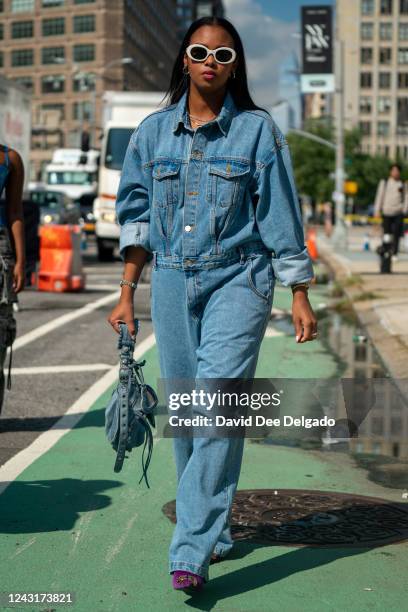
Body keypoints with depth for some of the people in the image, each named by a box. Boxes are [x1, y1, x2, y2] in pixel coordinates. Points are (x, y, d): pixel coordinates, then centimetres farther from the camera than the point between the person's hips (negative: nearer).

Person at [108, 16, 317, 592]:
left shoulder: (258, 129, 0)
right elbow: (137, 217, 12)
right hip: (171, 282, 4)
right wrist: (127, 294, 7)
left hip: (238, 280, -4)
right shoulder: (154, 131, 9)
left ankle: (191, 552, -15)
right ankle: (214, 532, 23)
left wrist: (300, 297, -2)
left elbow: (281, 217, 1)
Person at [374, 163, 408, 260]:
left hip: (398, 213, 0)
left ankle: (395, 254, -4)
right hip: (387, 212, 0)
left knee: (396, 233, -8)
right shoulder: (384, 183, 9)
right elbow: (379, 196, 8)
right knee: (387, 233, 2)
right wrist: (377, 210, 2)